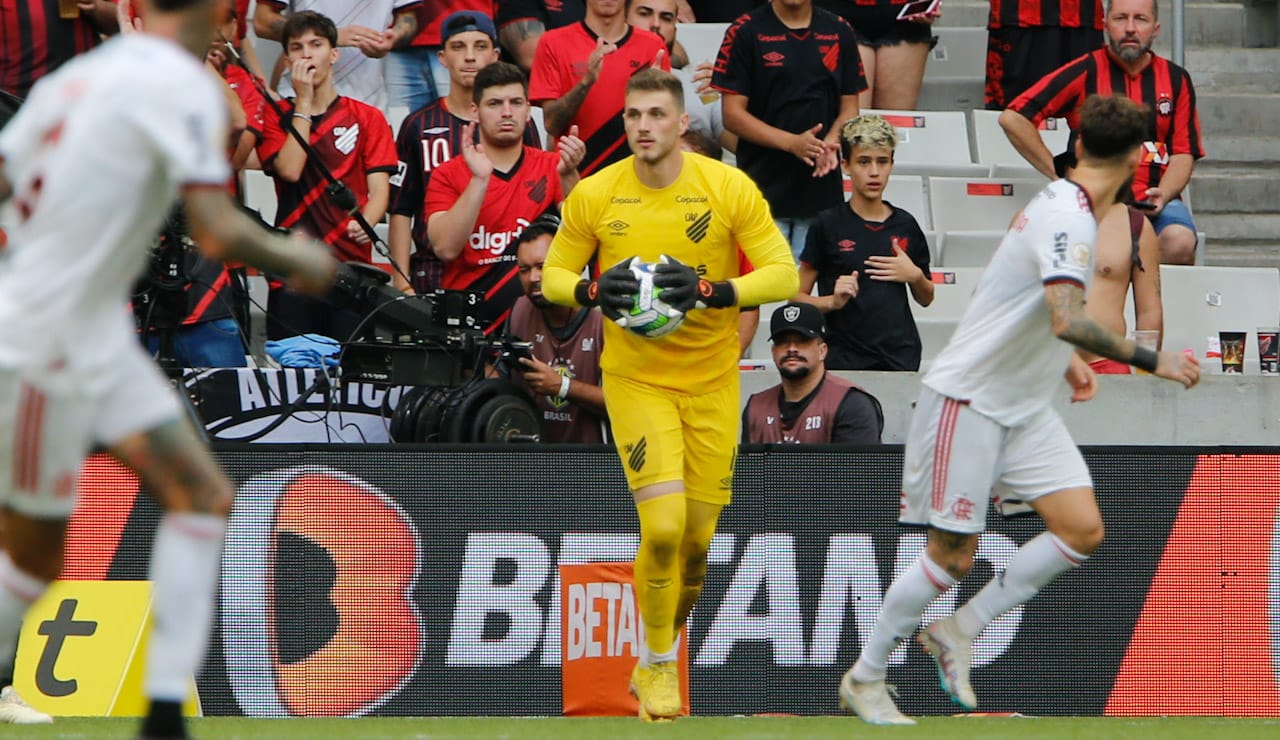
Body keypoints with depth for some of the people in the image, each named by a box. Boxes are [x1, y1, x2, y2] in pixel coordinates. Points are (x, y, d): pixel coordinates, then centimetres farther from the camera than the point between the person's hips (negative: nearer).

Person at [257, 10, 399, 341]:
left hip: (351, 268, 0)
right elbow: (290, 170, -8)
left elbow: (379, 188, 2)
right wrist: (304, 103, -3)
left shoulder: (367, 118, 11)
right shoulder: (276, 117, 11)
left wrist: (366, 222, -20)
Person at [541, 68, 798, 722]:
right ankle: (657, 667, 2)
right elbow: (554, 276, 5)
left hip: (711, 382, 1)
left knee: (697, 538, 5)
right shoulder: (593, 195, -5)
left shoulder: (729, 188, -8)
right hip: (635, 379, -1)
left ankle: (657, 658, 31)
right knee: (663, 526, -17)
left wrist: (713, 290, -26)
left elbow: (784, 273, -9)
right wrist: (593, 291, -18)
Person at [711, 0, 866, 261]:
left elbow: (849, 108, 13)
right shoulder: (745, 32, 0)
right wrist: (792, 142, -17)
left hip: (822, 191, 3)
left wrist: (830, 143, -10)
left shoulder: (839, 33, 10)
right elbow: (733, 115, -3)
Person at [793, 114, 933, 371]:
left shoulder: (905, 225, 10)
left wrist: (914, 275, 1)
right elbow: (798, 296, 1)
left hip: (900, 357, 3)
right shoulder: (828, 225, 0)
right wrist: (832, 302, -17)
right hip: (843, 357, -3)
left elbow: (925, 299, 21)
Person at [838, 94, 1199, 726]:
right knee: (952, 554, -3)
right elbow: (1067, 321, -37)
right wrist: (1150, 361, -32)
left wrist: (1065, 363, 19)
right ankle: (864, 678, 13)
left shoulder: (1063, 204, 7)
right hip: (969, 399, -9)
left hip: (1024, 409, 9)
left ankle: (959, 631, 10)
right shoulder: (1068, 219, -23)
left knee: (1082, 530, -3)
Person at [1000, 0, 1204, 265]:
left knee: (1180, 243, -32)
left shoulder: (1176, 79, 14)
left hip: (1154, 201, 2)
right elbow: (1012, 119, 0)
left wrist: (1163, 193, -9)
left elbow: (1183, 153, 13)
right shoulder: (1085, 72, 3)